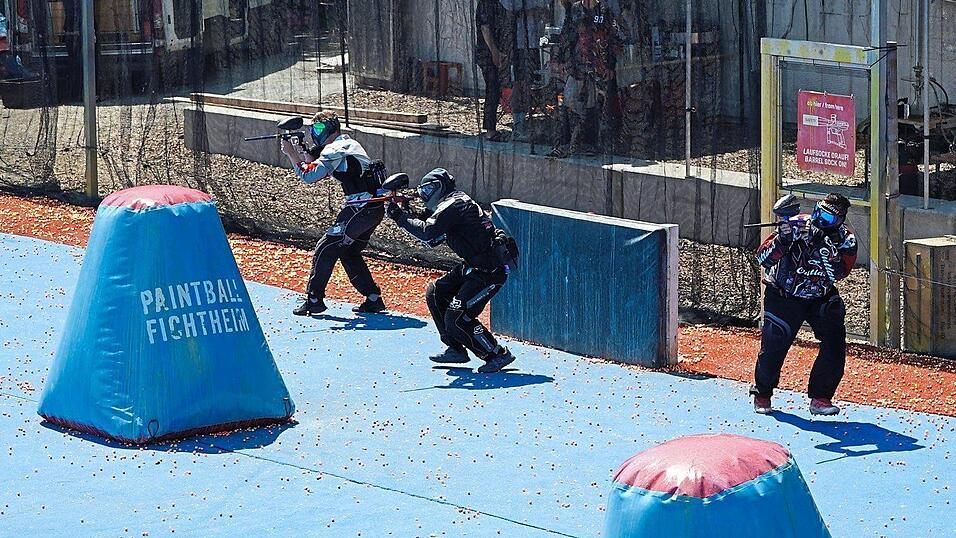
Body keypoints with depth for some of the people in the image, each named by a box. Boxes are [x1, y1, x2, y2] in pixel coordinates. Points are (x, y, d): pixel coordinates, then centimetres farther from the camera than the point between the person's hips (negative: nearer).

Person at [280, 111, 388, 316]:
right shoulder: (348, 144, 20)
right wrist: (301, 153, 10)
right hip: (375, 209, 10)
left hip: (360, 209, -10)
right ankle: (374, 299, 17)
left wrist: (291, 153, -8)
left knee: (325, 250, -2)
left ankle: (314, 301, 0)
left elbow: (309, 176, -17)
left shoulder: (335, 150, -10)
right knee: (349, 252, 20)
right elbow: (317, 167, 24)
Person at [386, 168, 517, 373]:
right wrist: (408, 216, 12)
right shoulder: (456, 203, 18)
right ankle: (456, 349, 19)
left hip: (489, 273, -10)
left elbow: (427, 232, -24)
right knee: (435, 293, 15)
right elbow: (432, 241, 22)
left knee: (456, 319, -12)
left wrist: (400, 217, -14)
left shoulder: (452, 206, -14)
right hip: (473, 267, 10)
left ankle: (498, 355, -2)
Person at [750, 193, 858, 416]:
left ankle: (820, 398, -2)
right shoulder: (796, 225, -19)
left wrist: (821, 243, -39)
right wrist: (782, 239, -41)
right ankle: (762, 394, 15)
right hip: (784, 295, -2)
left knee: (835, 343, -14)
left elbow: (836, 273, -30)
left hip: (820, 296, 2)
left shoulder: (845, 239, -13)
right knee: (774, 345, -9)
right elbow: (764, 259, -23)